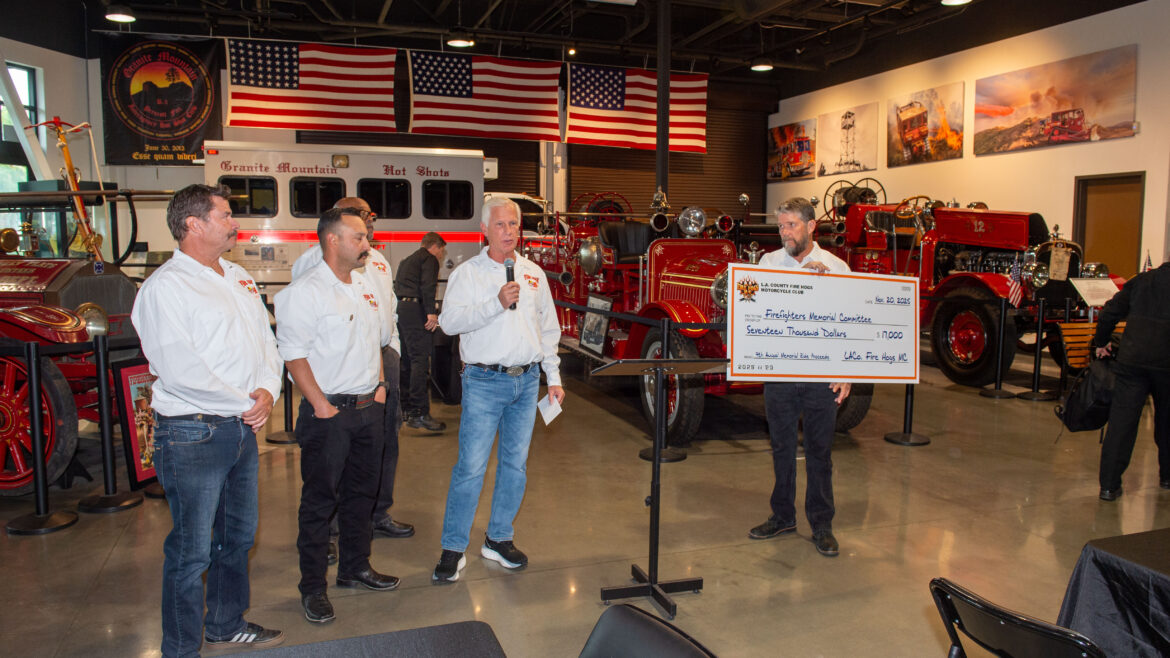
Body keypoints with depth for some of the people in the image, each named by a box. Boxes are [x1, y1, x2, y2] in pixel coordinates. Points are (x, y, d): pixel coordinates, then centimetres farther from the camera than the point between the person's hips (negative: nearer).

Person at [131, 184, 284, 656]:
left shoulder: (238, 278, 13)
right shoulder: (165, 285, -13)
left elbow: (265, 339, 14)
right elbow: (178, 369, -22)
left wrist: (268, 390, -5)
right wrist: (243, 404, -14)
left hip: (242, 429, 8)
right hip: (192, 435, -8)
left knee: (239, 536, 20)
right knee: (192, 550, 2)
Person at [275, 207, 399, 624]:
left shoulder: (365, 286, 11)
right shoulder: (305, 291, -13)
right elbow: (294, 355, -16)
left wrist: (379, 385, 11)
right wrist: (322, 406, -18)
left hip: (369, 408, 7)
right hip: (330, 413, -7)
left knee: (361, 492, 17)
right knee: (319, 500, 3)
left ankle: (355, 568, 33)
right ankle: (312, 587, 16)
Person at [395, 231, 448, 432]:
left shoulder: (407, 260, 28)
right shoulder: (429, 259, 0)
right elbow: (427, 286, -14)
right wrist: (431, 312, -20)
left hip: (398, 308, 9)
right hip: (413, 309, -9)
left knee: (407, 360, 15)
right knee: (420, 360, -12)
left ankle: (406, 408, 21)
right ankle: (419, 414, -17)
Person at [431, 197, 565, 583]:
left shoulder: (534, 274, 12)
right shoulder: (467, 273, -1)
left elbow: (548, 328, 16)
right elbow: (450, 322, -14)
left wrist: (553, 377, 12)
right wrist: (497, 303, -21)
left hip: (527, 381, 5)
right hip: (485, 381, -4)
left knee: (515, 463, 10)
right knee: (471, 466, -4)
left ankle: (498, 539, 24)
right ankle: (453, 548, 7)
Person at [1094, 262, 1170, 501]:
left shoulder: (1141, 280, 7)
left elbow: (1110, 312, 7)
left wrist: (1101, 342, 19)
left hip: (1131, 362, 1)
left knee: (1121, 421, 0)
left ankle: (1109, 484, -2)